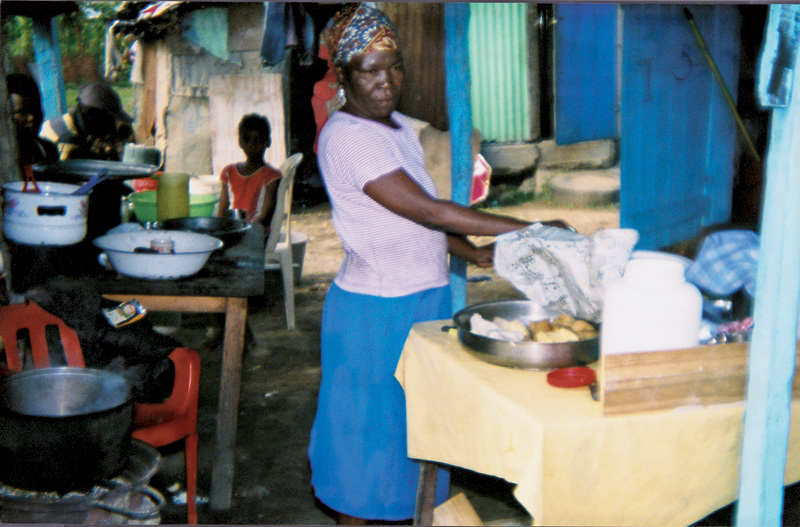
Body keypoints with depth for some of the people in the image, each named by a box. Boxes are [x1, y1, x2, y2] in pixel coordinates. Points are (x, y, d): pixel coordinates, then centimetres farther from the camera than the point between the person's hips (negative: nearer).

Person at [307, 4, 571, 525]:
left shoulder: (400, 126, 10)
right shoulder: (346, 136, -19)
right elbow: (427, 211, -25)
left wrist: (474, 253, -5)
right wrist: (530, 229, -24)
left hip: (424, 299, 8)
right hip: (375, 311, -8)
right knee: (370, 426, 6)